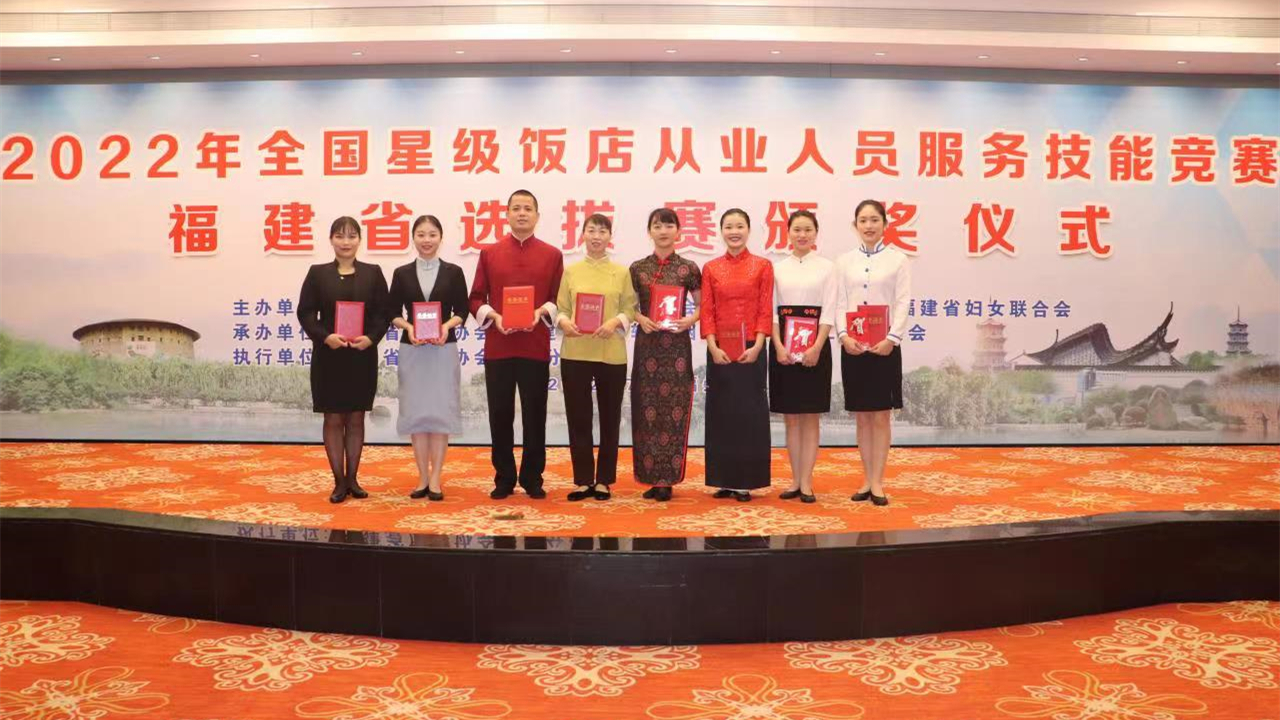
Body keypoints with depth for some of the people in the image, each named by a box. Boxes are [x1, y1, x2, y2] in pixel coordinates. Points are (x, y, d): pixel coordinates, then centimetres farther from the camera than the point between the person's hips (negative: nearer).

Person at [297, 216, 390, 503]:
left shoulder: (373, 273, 5)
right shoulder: (318, 273, 3)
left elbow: (383, 313, 1)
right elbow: (305, 312, 0)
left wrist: (371, 338, -15)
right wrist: (325, 336, -16)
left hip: (362, 356, 1)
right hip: (328, 356, -1)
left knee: (356, 418, 8)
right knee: (333, 419, 3)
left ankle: (352, 479, 18)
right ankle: (339, 482, 10)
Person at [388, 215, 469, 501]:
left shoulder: (453, 272, 3)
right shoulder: (402, 273, 6)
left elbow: (462, 311, 4)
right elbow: (393, 313, 6)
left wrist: (446, 326, -15)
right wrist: (408, 326, -13)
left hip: (444, 350, -1)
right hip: (411, 351, 1)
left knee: (440, 411, -2)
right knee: (415, 412, 2)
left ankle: (435, 478, 5)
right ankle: (423, 477, 11)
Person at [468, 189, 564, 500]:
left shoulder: (552, 255, 7)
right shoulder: (489, 253, 8)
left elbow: (559, 299, 7)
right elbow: (476, 299, 7)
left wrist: (541, 312, -13)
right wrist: (493, 316, -11)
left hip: (536, 348, 0)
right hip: (497, 347, 1)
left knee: (534, 416, 5)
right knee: (500, 416, 5)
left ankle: (532, 478, 17)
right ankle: (504, 479, 17)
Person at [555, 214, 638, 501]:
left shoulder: (622, 273, 5)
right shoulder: (571, 271, 8)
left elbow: (630, 309, 1)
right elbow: (561, 308, 6)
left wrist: (615, 322, -18)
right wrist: (564, 322, -15)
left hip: (611, 354, -1)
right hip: (575, 353, 1)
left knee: (610, 418, 6)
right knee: (578, 417, 4)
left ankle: (603, 480, 16)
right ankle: (583, 480, 14)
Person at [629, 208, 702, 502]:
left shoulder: (688, 268, 2)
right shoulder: (638, 268, 6)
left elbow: (702, 304, 8)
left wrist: (691, 319, -11)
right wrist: (640, 319, -9)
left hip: (677, 345, -1)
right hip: (647, 345, 1)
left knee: (675, 408, -1)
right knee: (648, 409, 2)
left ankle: (668, 479, 6)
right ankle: (652, 477, 11)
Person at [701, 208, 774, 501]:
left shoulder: (762, 266, 2)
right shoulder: (711, 268, 6)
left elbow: (766, 310, -2)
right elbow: (707, 311, 2)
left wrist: (757, 346, -13)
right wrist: (713, 347, -9)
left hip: (751, 349, -2)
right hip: (719, 350, 2)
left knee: (749, 412, 2)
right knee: (721, 412, 5)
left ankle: (746, 481, 10)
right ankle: (724, 480, 14)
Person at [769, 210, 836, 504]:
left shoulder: (826, 267, 3)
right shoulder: (778, 268, 7)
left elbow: (828, 312, -3)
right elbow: (772, 310, 3)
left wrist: (816, 348, -13)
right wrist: (779, 346, -9)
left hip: (815, 346, -2)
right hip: (783, 346, 2)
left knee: (811, 417, 1)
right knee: (790, 417, 6)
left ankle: (806, 482, 6)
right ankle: (796, 480, 13)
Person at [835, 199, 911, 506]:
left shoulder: (898, 260, 2)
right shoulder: (844, 261, 9)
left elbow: (903, 303, -4)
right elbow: (840, 304, 4)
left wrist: (892, 338, -16)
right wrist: (844, 336, -12)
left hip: (884, 346, -2)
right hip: (853, 346, 2)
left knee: (881, 416, 0)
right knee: (862, 416, 8)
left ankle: (878, 483, 7)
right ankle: (867, 480, 15)